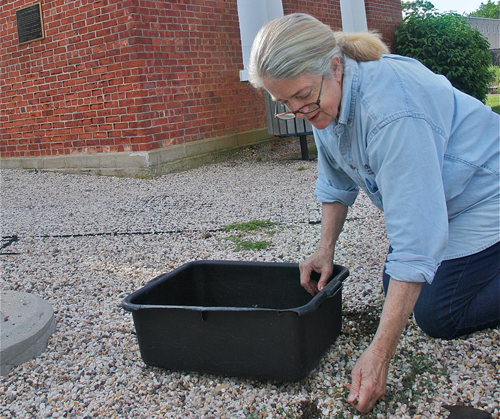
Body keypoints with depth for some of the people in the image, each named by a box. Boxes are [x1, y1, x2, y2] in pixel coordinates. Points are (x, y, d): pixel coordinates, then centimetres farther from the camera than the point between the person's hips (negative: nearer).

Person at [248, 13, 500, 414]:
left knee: (437, 316, -9)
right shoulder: (326, 98, -11)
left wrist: (380, 353, -40)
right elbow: (336, 182, 6)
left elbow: (415, 240, -40)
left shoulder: (392, 112, -39)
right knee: (396, 289, 10)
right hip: (427, 198, 8)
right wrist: (326, 247, -2)